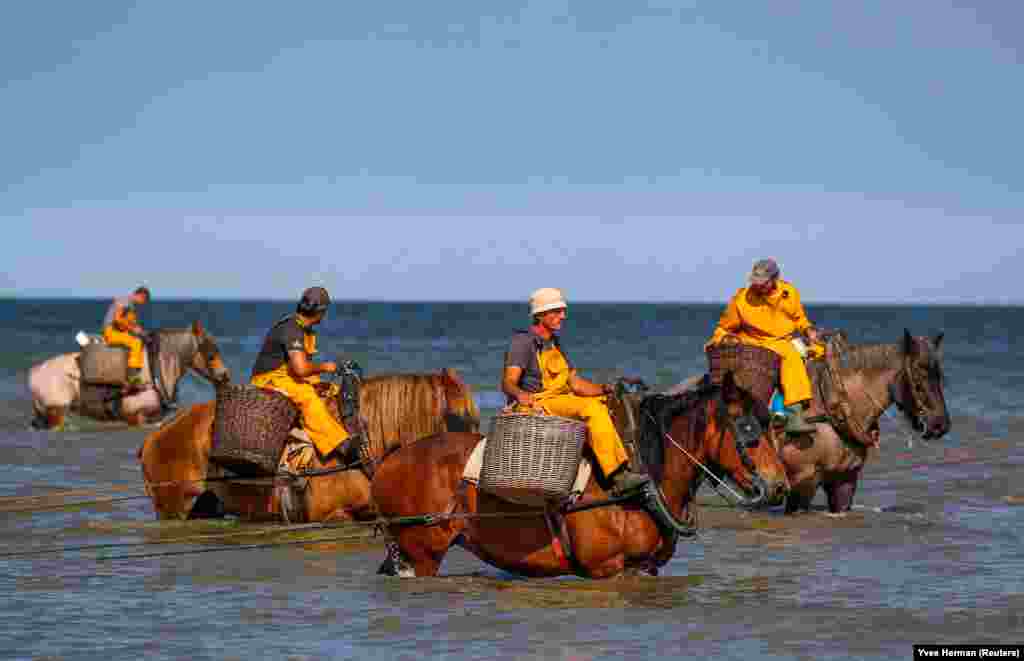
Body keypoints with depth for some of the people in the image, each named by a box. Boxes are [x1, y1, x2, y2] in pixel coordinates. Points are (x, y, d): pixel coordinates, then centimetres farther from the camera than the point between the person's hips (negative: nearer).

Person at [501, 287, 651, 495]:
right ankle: (617, 476, -27)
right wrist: (520, 394, -43)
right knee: (591, 407, -24)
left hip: (560, 403, 9)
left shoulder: (555, 344, 19)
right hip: (534, 406, -9)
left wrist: (605, 388, 0)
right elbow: (508, 383, -20)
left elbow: (576, 384, 17)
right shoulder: (523, 342, -7)